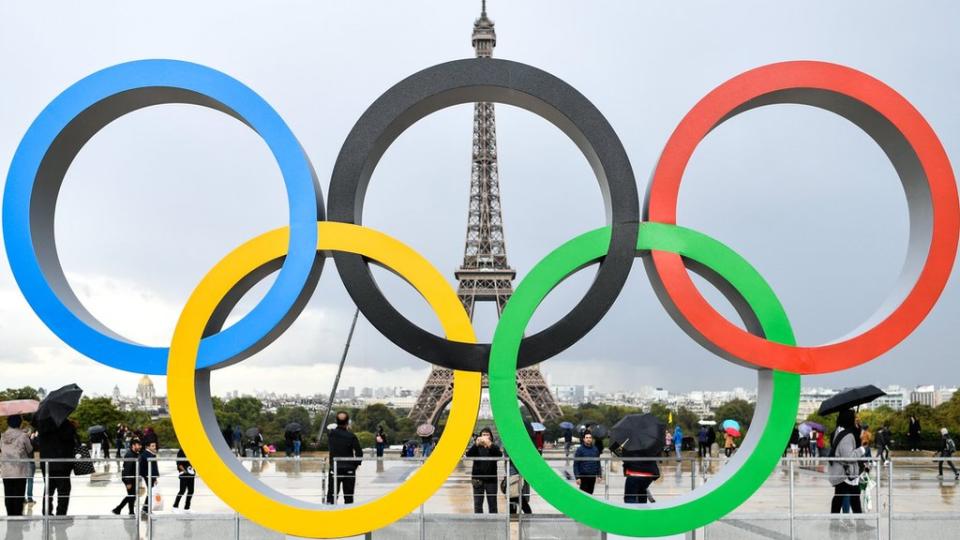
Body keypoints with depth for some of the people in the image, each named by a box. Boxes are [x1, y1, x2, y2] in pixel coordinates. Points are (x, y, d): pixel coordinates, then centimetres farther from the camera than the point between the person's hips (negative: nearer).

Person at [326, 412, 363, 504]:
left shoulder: (331, 434, -4)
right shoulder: (351, 436, -10)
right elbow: (359, 452, -12)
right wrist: (356, 464, 2)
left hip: (334, 469, 1)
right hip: (349, 469, -1)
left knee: (331, 496, 5)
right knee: (349, 496, 8)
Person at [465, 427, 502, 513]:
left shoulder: (494, 447, 6)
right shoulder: (477, 447, 7)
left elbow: (500, 455, -15)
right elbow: (468, 455, -11)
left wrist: (489, 444, -30)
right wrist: (476, 444, -28)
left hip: (491, 479, 0)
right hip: (478, 479, 0)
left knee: (492, 504, 4)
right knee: (477, 504, 1)